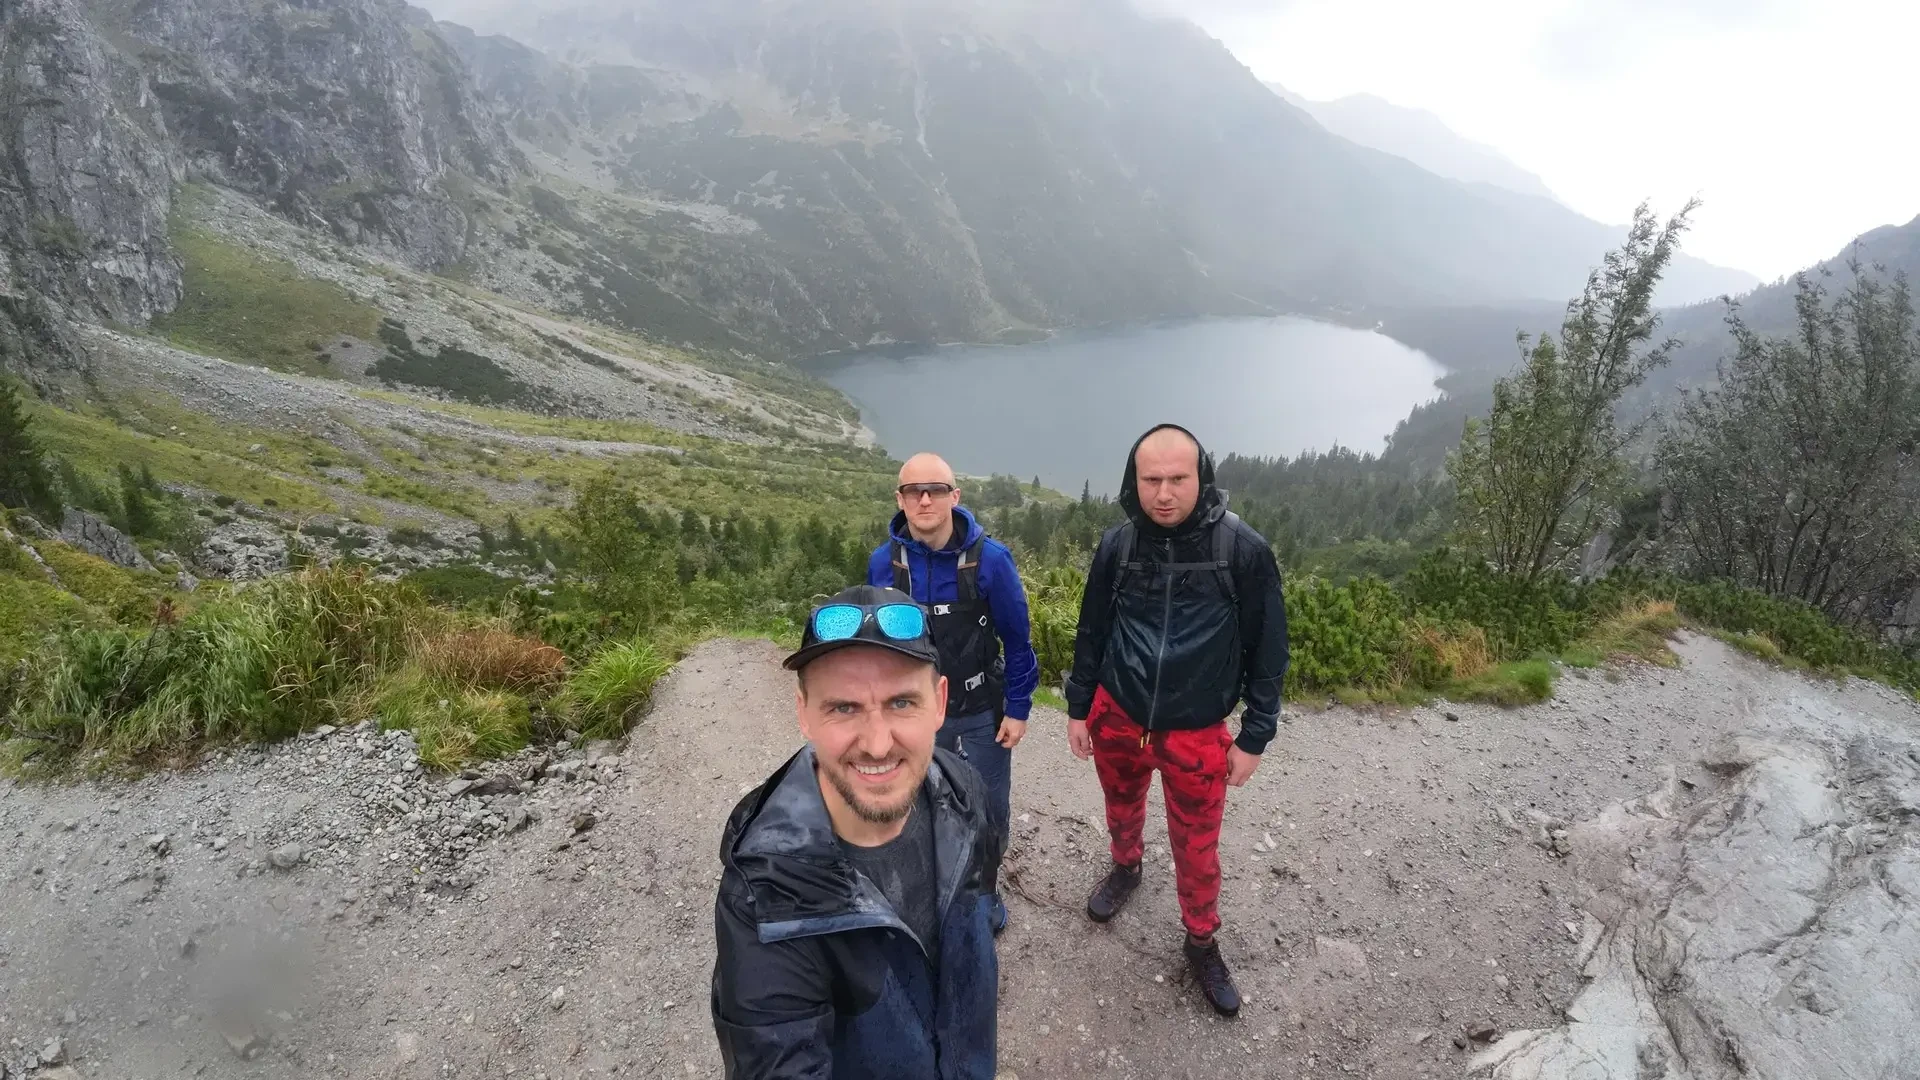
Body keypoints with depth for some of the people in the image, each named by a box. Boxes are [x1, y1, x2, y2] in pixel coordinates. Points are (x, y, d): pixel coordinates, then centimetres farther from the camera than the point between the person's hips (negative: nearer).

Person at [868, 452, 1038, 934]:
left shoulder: (990, 558, -17)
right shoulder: (882, 562, -9)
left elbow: (1017, 639, -8)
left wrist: (1018, 709, -7)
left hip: (982, 715, -1)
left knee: (988, 812, 15)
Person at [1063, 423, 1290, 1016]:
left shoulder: (1244, 550, -15)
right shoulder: (1118, 544, -7)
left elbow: (1268, 649, -7)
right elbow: (1091, 632, 5)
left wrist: (1254, 737, -6)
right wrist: (1078, 709, 8)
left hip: (1197, 733, -2)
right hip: (1116, 718, 3)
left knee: (1197, 848, 9)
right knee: (1122, 807, 24)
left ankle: (1202, 943, 34)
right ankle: (1125, 867, 56)